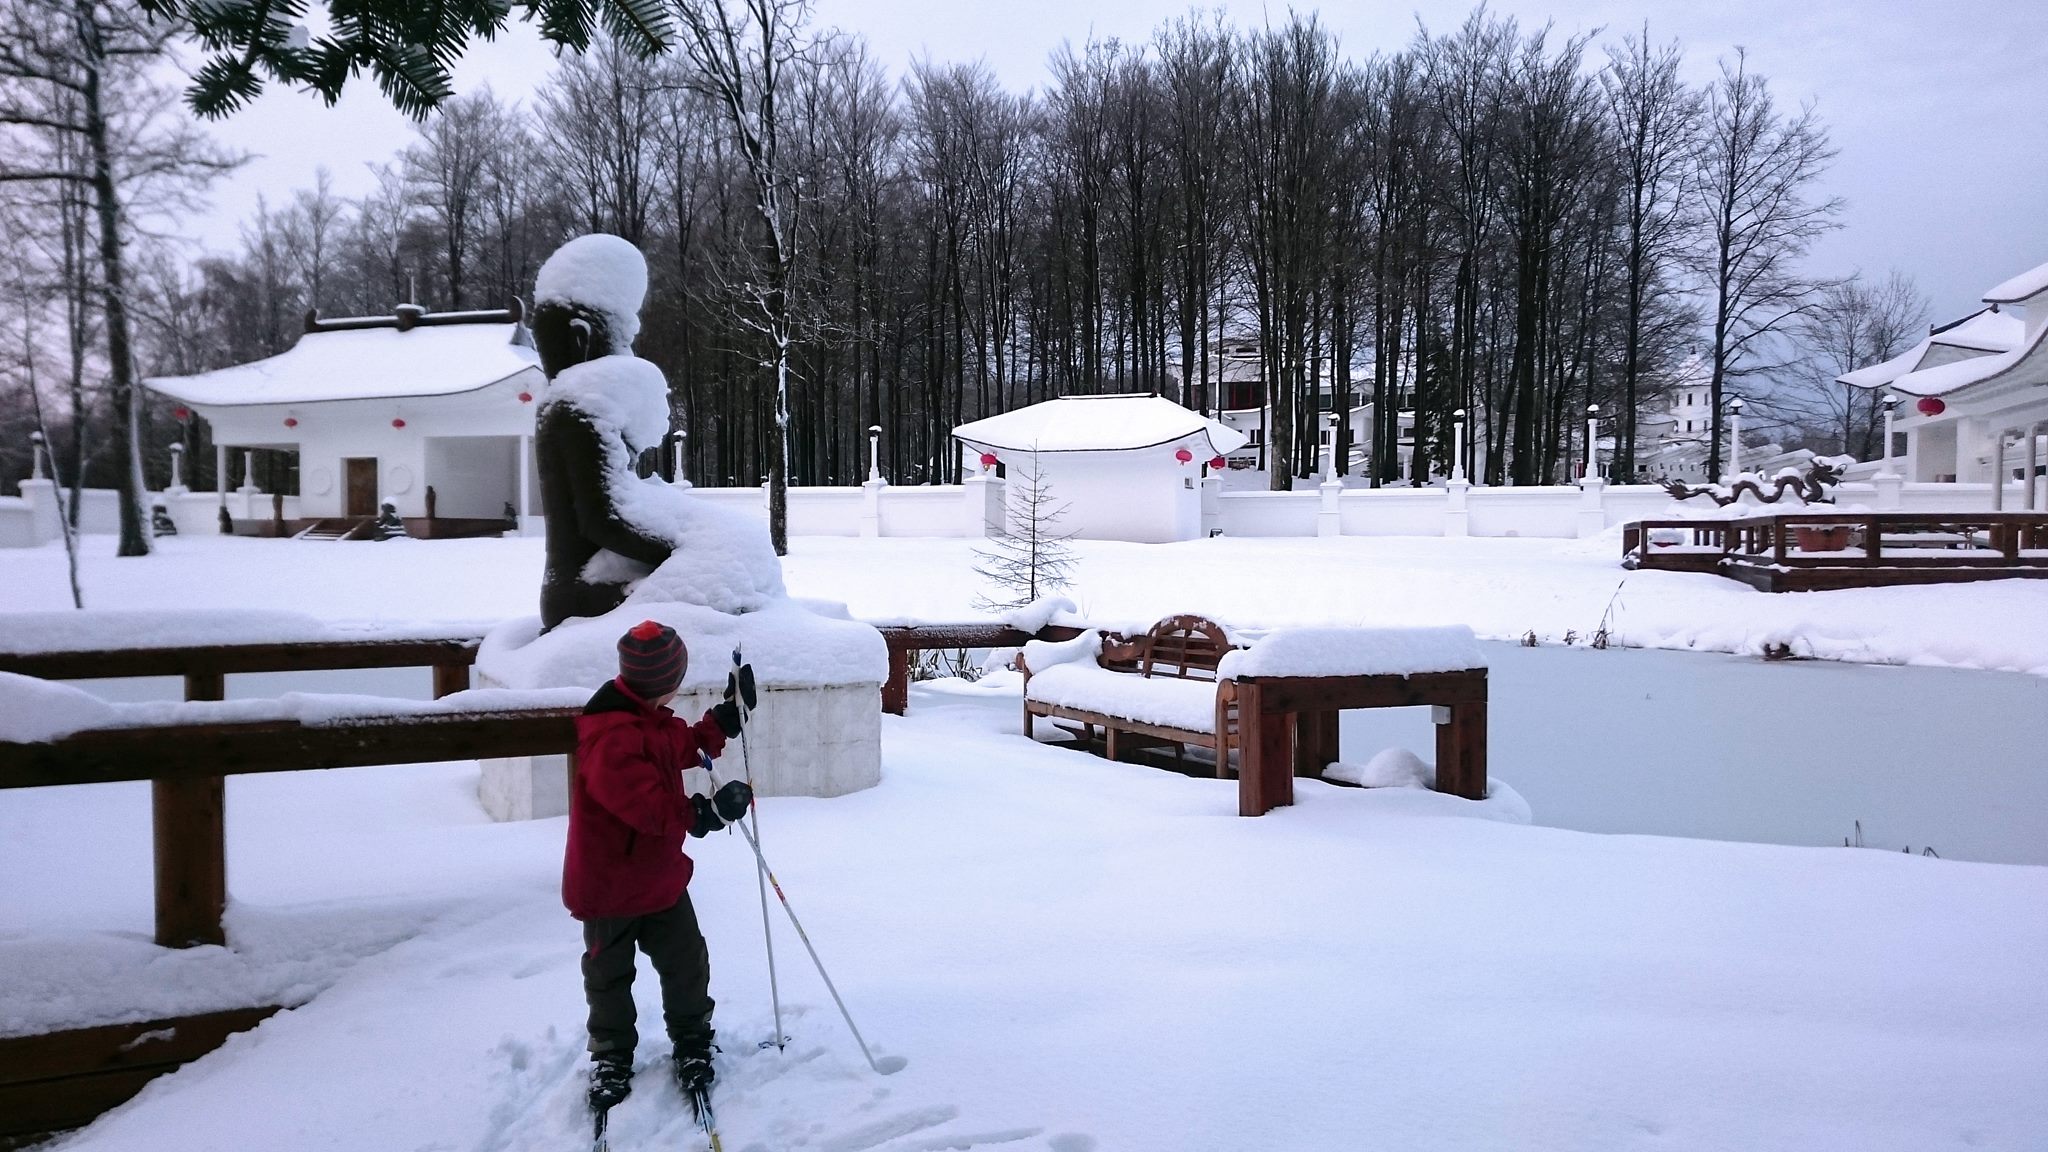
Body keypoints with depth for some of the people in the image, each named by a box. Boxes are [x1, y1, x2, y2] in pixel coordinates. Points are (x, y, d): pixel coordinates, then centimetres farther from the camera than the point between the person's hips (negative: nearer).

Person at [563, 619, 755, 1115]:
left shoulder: (653, 720, 1)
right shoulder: (610, 734, -31)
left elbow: (687, 747, 18)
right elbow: (647, 804, -36)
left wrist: (728, 712, 11)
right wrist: (706, 812, -35)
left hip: (661, 874, 8)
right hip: (609, 884, -8)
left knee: (687, 963, 10)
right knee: (609, 975, 13)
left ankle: (693, 1043, 29)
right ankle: (611, 1055, 31)